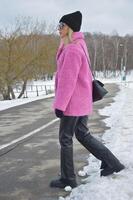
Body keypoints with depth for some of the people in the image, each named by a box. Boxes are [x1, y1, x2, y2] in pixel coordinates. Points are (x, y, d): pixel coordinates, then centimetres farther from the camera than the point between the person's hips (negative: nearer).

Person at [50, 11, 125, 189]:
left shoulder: (72, 50, -19)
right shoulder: (78, 45, 13)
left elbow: (67, 80, -22)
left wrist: (60, 104, -19)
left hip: (72, 102, -10)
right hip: (82, 101, 10)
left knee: (65, 139, 3)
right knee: (83, 135, 19)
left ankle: (68, 179, 17)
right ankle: (112, 163, 24)